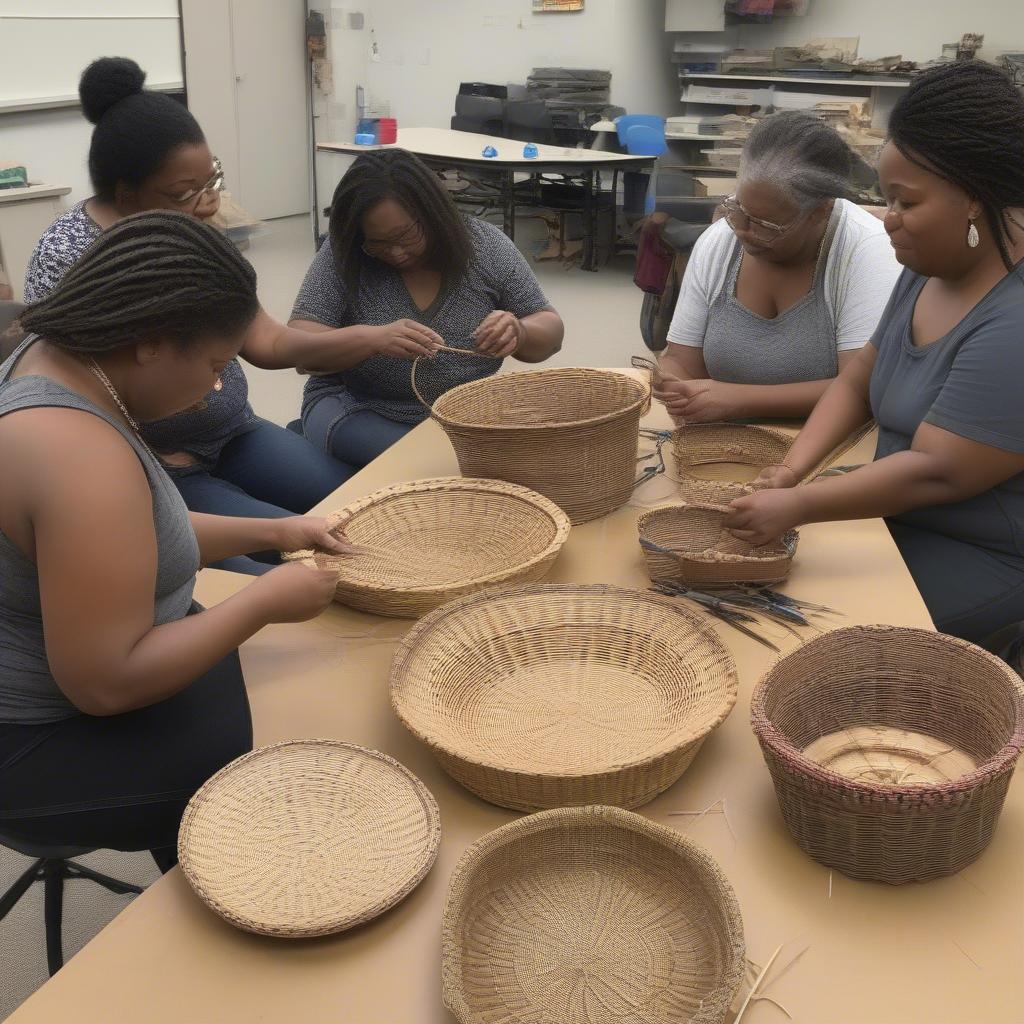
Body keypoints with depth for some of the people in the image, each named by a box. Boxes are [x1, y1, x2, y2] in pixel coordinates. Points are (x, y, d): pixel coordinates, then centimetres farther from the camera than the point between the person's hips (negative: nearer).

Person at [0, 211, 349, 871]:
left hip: (58, 668, 10)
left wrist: (270, 534, 4)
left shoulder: (53, 365, -1)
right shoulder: (83, 455, -32)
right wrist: (266, 601, -21)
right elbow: (107, 682, -31)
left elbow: (141, 536, 13)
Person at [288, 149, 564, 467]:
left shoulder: (487, 246, -7)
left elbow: (551, 331, -2)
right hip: (359, 411, -3)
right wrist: (373, 338, -36)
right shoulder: (342, 255, -11)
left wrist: (519, 332, -27)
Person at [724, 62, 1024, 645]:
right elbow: (859, 382, 6)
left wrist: (798, 506, -24)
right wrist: (792, 470, -9)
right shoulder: (930, 269, 4)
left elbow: (936, 472, -29)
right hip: (901, 520, 8)